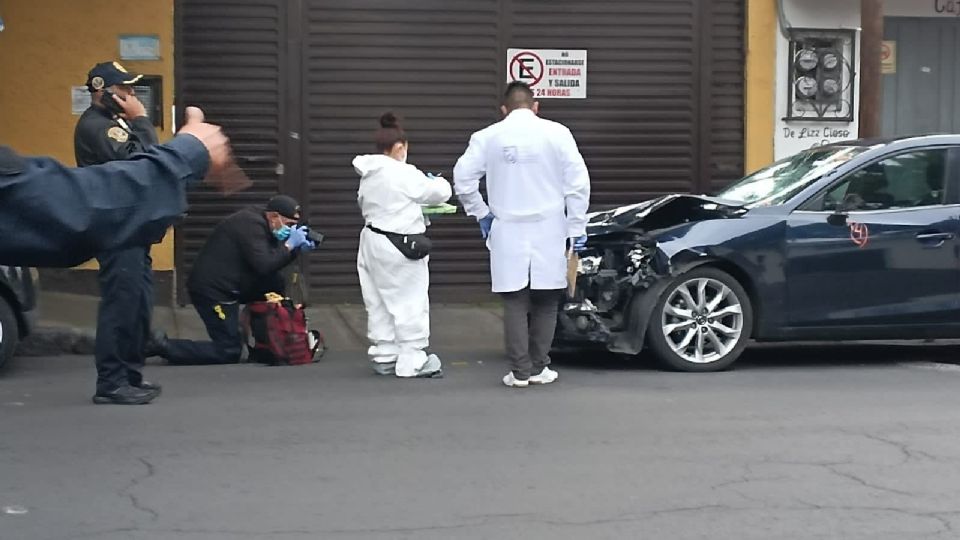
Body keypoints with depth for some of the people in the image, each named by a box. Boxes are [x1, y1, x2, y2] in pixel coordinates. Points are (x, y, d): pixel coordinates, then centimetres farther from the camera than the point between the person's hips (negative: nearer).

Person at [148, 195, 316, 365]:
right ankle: (164, 346, -7)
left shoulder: (257, 221, 12)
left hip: (226, 286, 10)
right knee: (229, 352, -9)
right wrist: (289, 244, -17)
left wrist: (297, 247, 0)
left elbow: (275, 261, 15)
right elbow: (264, 266, -26)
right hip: (212, 289, -10)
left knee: (275, 282, 5)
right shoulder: (251, 224, -17)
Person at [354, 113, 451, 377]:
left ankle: (384, 357, 22)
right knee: (410, 304, 0)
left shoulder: (368, 175, 7)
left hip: (373, 243, 9)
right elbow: (440, 192, -12)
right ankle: (411, 362, 3)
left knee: (380, 304, 14)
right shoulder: (404, 174, -18)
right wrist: (437, 181, 12)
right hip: (399, 246, -9)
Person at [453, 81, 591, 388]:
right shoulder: (556, 133, -1)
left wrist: (481, 214, 11)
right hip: (549, 232, 0)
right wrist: (577, 228, 1)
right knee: (545, 301, 10)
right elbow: (578, 182, -4)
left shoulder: (488, 137, 2)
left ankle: (520, 371, 3)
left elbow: (463, 178, -1)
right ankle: (539, 368, 11)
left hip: (507, 232, 1)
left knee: (515, 303, 5)